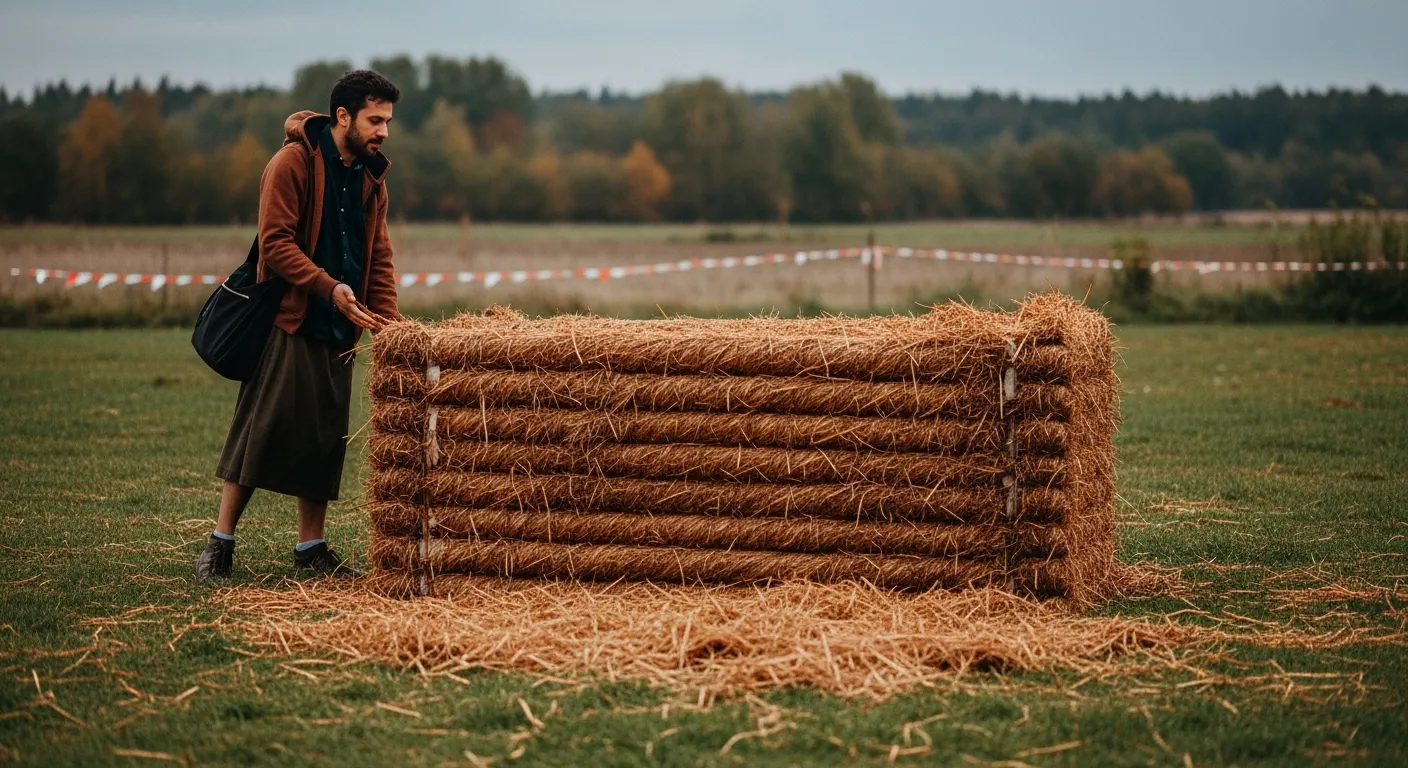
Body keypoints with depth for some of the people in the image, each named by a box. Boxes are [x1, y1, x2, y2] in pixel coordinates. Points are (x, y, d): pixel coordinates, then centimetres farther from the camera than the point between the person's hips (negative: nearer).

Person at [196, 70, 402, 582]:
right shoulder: (293, 162, -10)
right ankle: (220, 544, 1)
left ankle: (311, 548, 15)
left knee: (326, 437, 7)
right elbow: (276, 243, -15)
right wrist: (328, 287, -23)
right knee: (262, 430, -7)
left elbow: (379, 256, 15)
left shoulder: (370, 176, 12)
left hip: (338, 328, 7)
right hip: (288, 320, -7)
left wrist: (388, 324, 3)